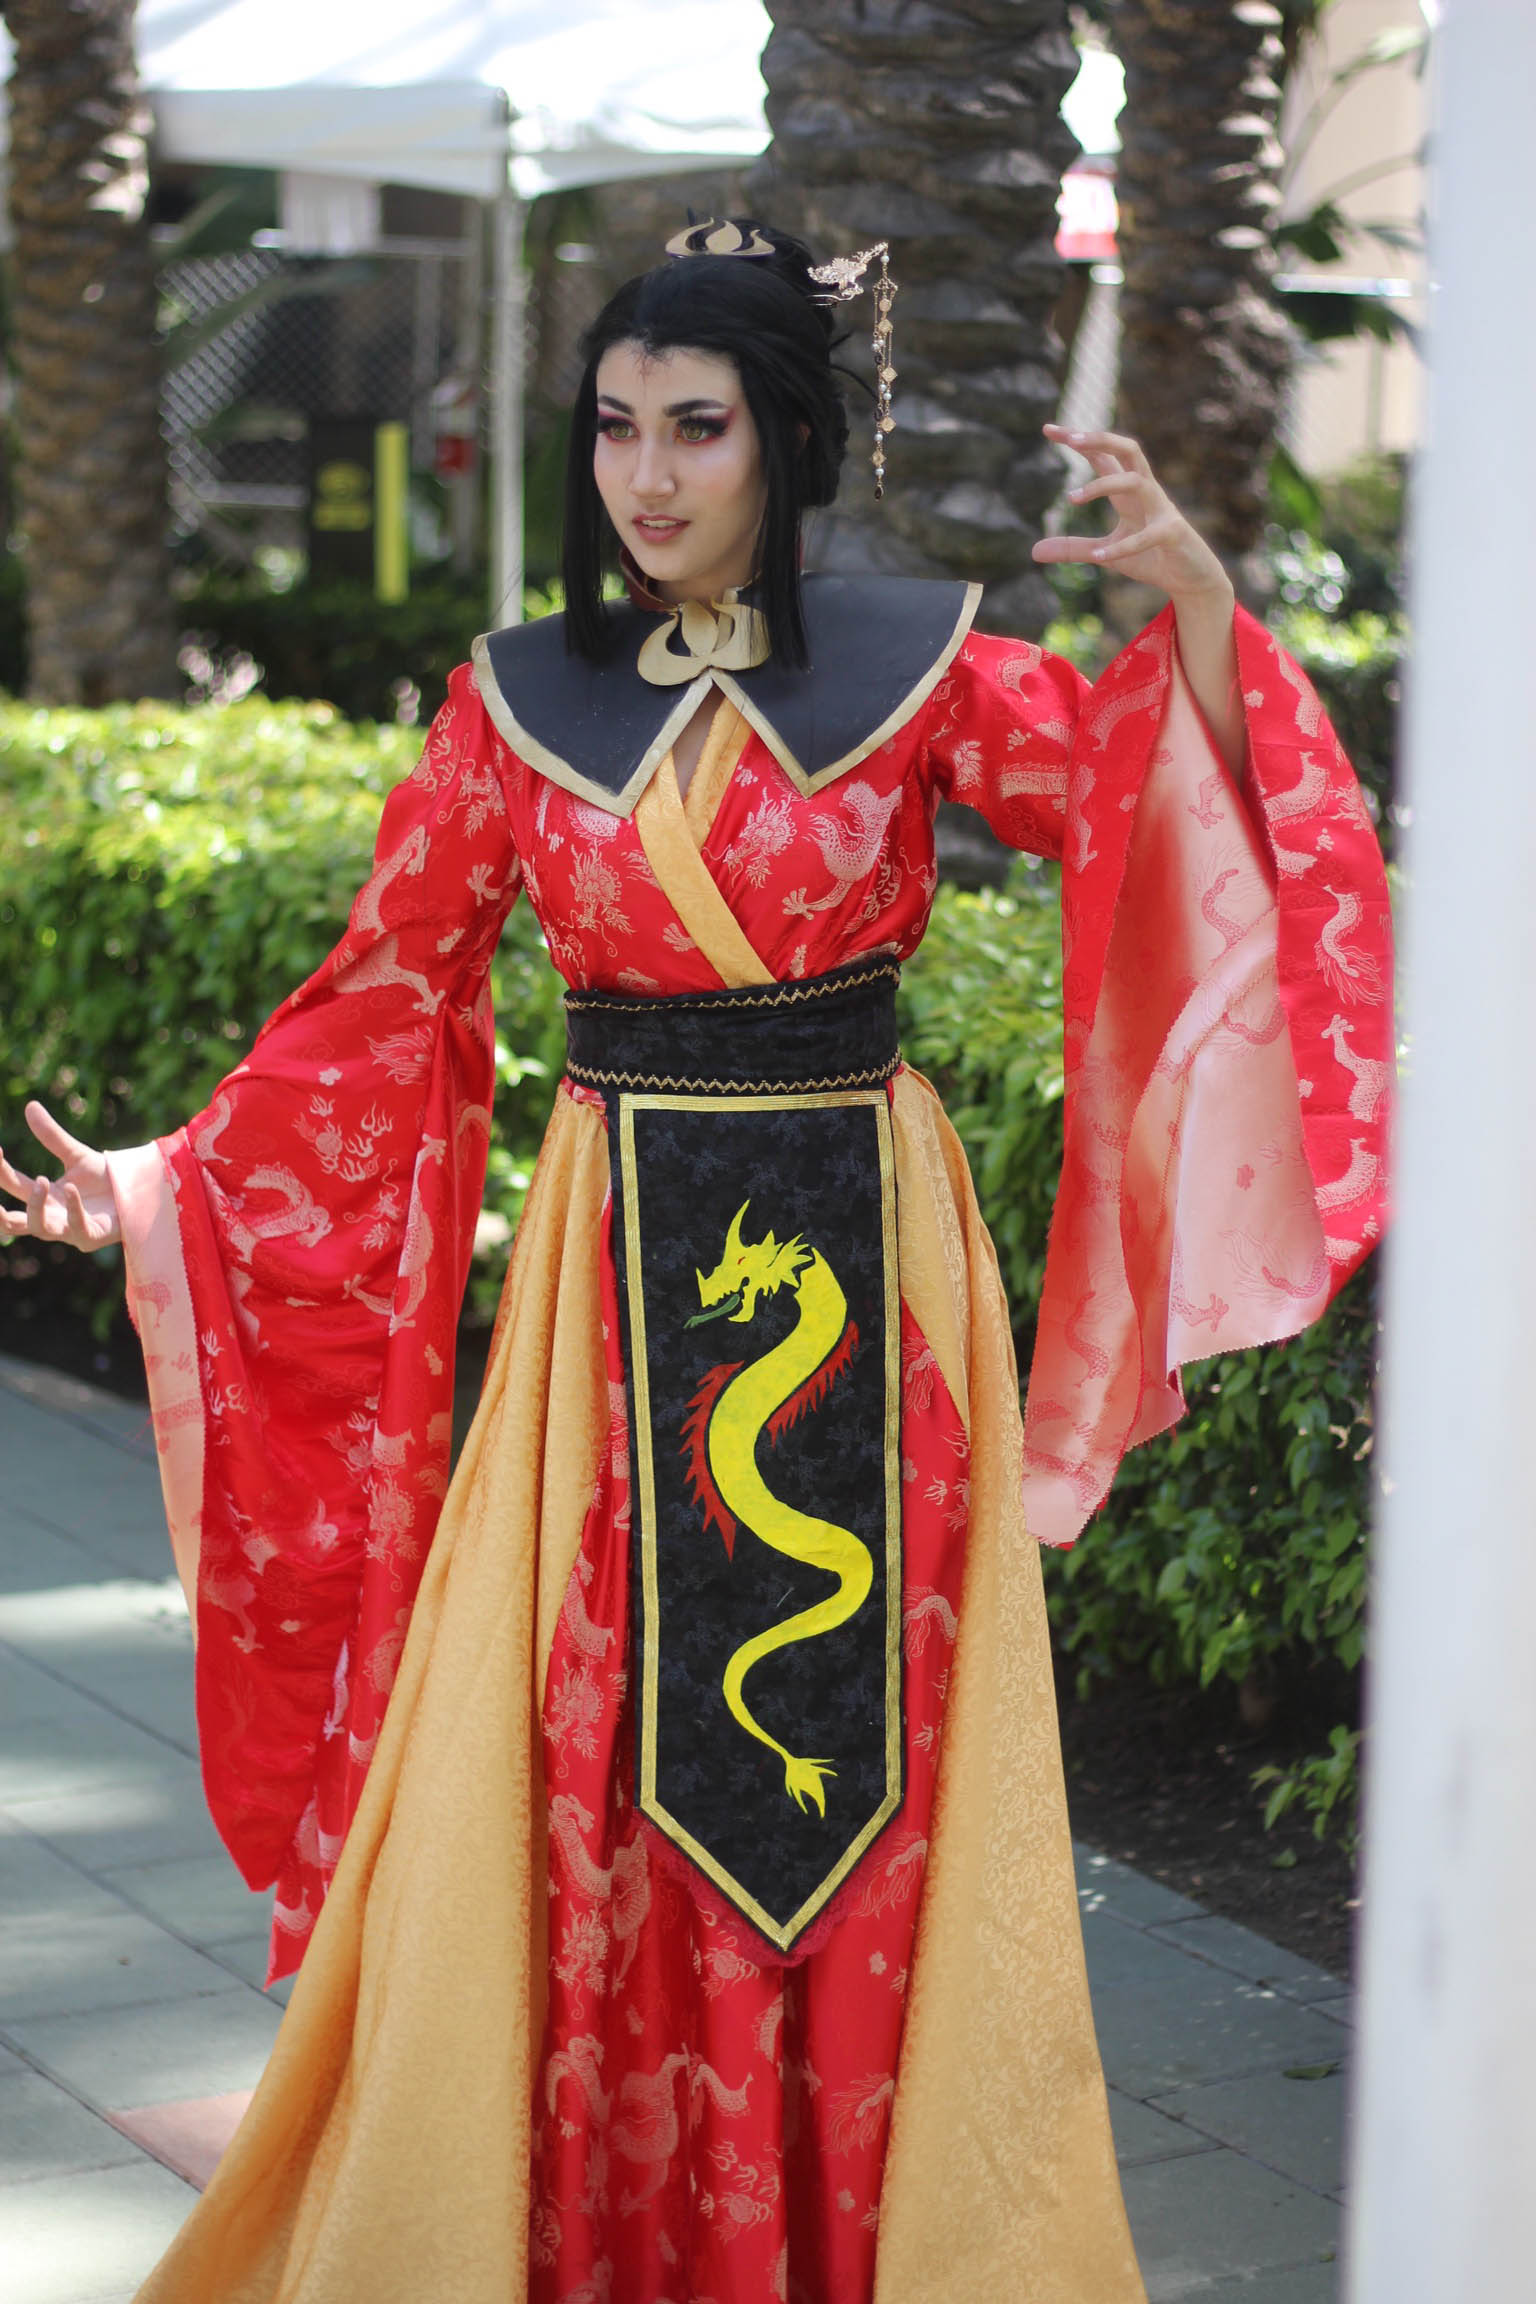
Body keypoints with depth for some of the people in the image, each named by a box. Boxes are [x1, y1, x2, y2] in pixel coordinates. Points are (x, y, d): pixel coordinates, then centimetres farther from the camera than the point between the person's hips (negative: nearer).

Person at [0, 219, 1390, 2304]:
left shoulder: (919, 665, 0)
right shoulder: (523, 698, 2)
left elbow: (1168, 819, -7)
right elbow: (385, 991, 3)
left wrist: (1193, 600, -24)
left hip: (865, 1255, -1)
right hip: (621, 1267, 1)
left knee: (859, 1746, 5)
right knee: (585, 1755, 3)